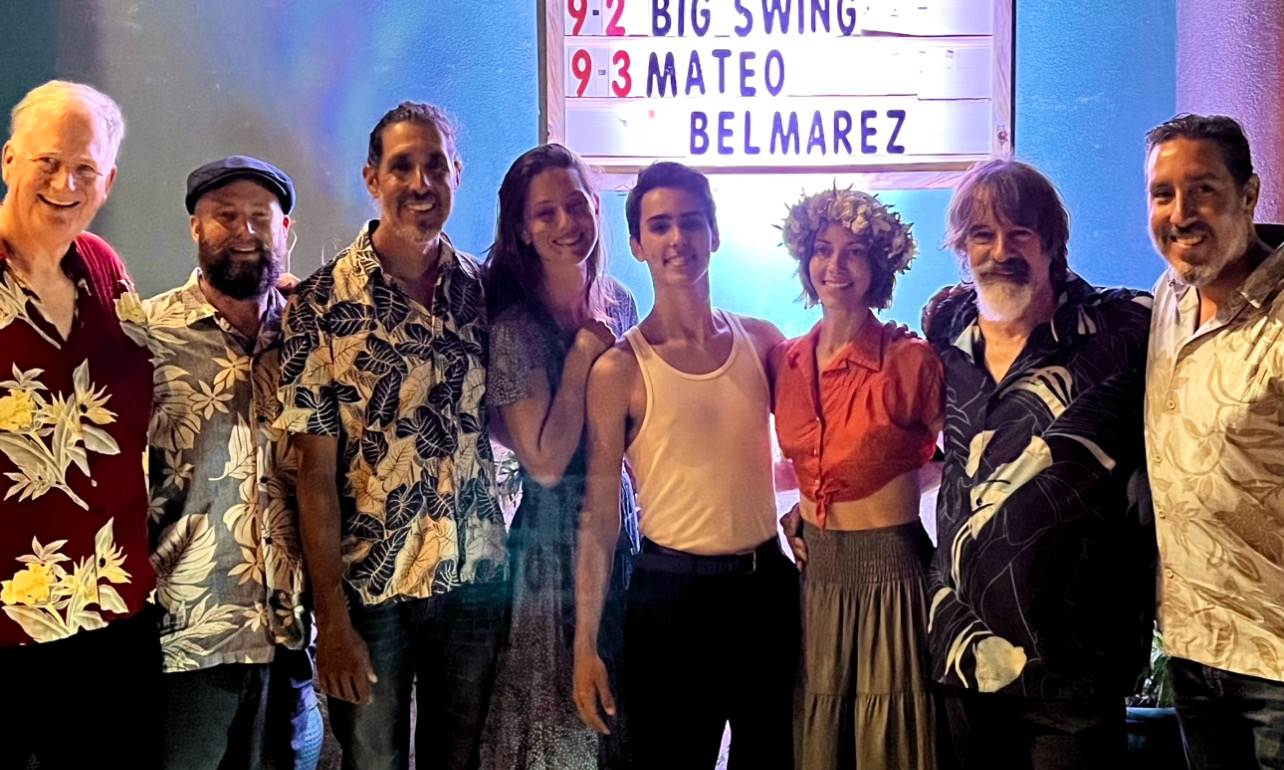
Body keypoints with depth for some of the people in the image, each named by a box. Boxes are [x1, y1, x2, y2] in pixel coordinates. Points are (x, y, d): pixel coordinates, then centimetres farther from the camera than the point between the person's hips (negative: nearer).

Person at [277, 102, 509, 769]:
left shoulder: (485, 289, 2)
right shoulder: (322, 304, -9)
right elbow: (316, 472, -10)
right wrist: (332, 618, -12)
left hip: (477, 581, 3)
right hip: (370, 588, -3)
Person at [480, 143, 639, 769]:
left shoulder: (618, 301, 4)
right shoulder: (515, 327, -15)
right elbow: (545, 462, -20)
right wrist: (584, 353, -19)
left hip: (622, 526, 6)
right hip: (555, 542, -6)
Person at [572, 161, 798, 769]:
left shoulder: (760, 340, 4)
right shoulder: (619, 369, -8)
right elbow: (598, 512, -7)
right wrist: (585, 644, -8)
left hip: (768, 584, 4)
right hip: (671, 592, -4)